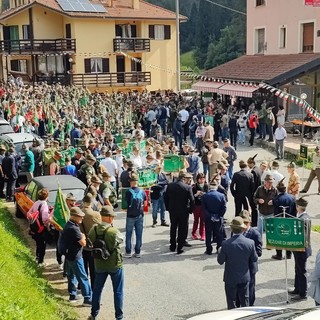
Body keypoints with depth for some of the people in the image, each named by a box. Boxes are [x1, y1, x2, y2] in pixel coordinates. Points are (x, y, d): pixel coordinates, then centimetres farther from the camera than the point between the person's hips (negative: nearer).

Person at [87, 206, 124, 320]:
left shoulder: (93, 230, -11)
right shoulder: (114, 231, -25)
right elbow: (121, 240, -4)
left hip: (100, 265, 4)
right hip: (114, 265, -4)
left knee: (97, 289, 20)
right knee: (118, 291, 11)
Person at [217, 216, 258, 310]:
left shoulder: (226, 244, -22)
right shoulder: (250, 243, -15)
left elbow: (220, 261, -11)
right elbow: (254, 259, -2)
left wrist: (220, 251, 6)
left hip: (230, 278, -2)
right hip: (245, 277, 2)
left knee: (231, 302, 12)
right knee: (244, 302, 18)